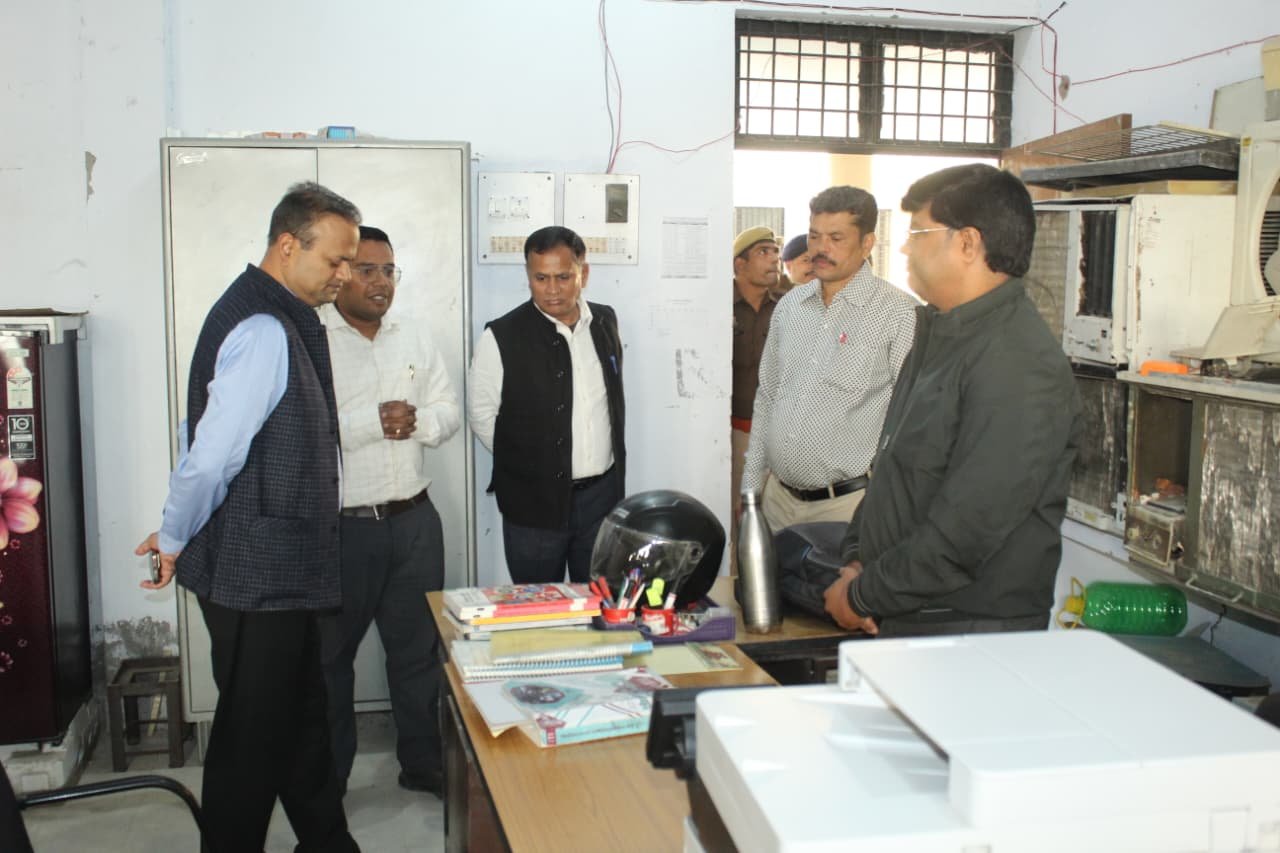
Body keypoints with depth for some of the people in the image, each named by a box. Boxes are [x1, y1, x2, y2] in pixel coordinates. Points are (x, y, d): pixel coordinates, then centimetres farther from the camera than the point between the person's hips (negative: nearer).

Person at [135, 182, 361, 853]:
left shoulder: (279, 320, 10)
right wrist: (175, 539, -9)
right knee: (253, 733, 5)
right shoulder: (264, 332, -22)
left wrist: (181, 536, 16)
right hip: (255, 575, -10)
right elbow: (210, 456, -25)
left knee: (302, 716, 20)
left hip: (276, 568, 10)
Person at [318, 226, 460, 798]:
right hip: (339, 528, -5)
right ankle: (325, 779, 26)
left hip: (414, 519, 5)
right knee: (330, 655, 10)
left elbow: (449, 412, 8)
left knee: (418, 648, 15)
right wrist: (371, 422, -23)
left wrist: (417, 421, -12)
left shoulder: (416, 339, 10)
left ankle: (423, 765, 30)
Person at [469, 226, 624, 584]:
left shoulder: (605, 321, 3)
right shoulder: (501, 338, -12)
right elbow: (482, 417, -4)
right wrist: (528, 464, 2)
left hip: (602, 495, 4)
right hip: (534, 501, -4)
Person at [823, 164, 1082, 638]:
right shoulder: (940, 336, 11)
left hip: (975, 635, -8)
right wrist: (858, 560, 2)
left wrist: (861, 597, -15)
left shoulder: (1018, 367, -22)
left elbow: (964, 533, -25)